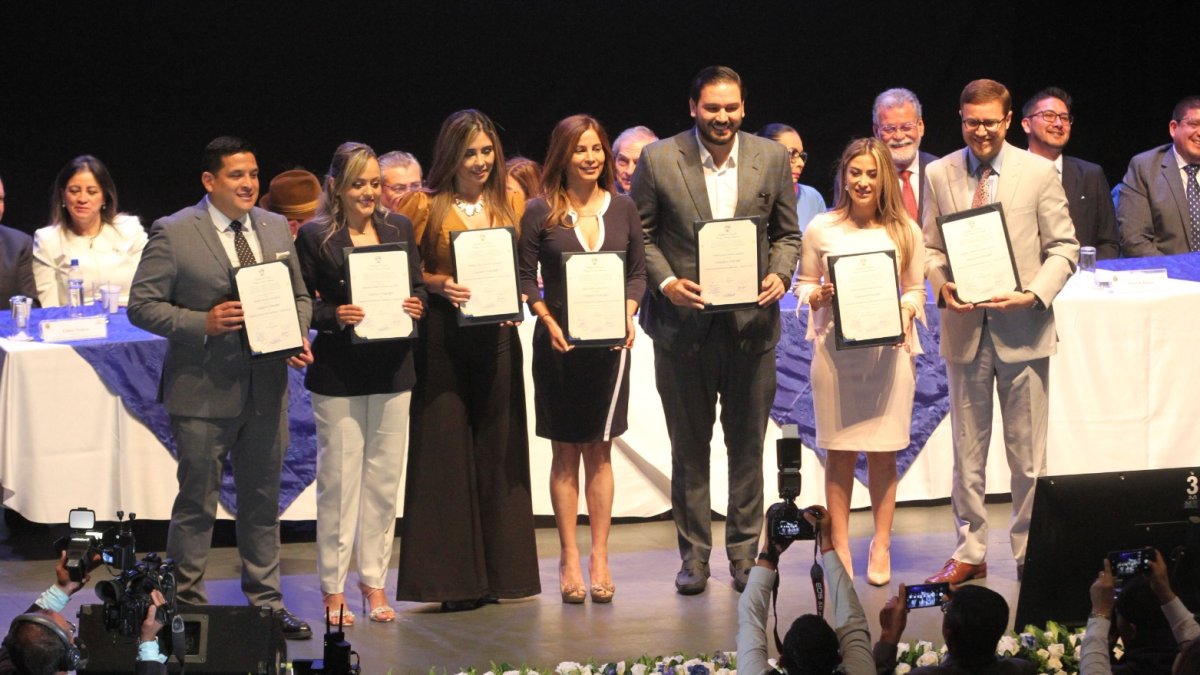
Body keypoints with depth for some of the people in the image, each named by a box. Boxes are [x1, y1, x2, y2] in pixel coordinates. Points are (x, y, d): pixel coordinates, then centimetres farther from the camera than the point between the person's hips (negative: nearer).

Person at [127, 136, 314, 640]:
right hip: (204, 390, -5)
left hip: (266, 387, 5)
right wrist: (203, 324, -20)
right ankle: (186, 603, 13)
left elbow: (299, 296, 18)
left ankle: (265, 600, 23)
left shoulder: (276, 228, 9)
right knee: (196, 502, 3)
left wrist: (298, 336, -2)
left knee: (262, 500, 13)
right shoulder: (174, 234, -7)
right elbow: (142, 305, -9)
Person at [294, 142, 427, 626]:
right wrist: (334, 315, -21)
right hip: (338, 373, -4)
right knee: (338, 478, -1)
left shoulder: (399, 228, 8)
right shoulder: (315, 236, -4)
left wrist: (415, 306, -8)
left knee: (385, 478, 7)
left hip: (392, 368, 4)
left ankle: (374, 581, 18)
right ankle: (333, 588, 8)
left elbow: (417, 286, 13)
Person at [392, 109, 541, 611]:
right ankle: (452, 578, 2)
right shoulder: (426, 207, -1)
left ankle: (496, 572, 13)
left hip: (496, 339, 3)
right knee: (445, 454, -2)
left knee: (497, 453, 5)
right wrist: (439, 284, -16)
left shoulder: (511, 206, 9)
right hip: (443, 339, -3)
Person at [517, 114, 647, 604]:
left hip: (609, 343, 2)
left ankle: (599, 558, 9)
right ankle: (569, 558, 9)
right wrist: (549, 321, -14)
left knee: (599, 452, 5)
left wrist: (628, 314, -8)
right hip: (559, 343, -2)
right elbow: (525, 277, -1)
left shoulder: (622, 208, 5)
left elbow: (638, 271, 9)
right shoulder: (541, 212, -2)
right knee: (565, 453, 4)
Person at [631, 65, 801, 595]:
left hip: (752, 323, 1)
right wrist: (666, 282, -13)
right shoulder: (659, 160, -2)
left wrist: (780, 275, -9)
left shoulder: (772, 158, 4)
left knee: (748, 445, 7)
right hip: (683, 322, -1)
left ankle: (744, 552, 16)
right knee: (689, 446, 6)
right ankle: (694, 555, 15)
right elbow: (640, 233, 2)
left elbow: (786, 233, 10)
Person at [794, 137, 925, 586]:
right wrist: (817, 295, -9)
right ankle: (839, 547, 8)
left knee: (883, 452, 2)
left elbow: (916, 289, 11)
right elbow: (803, 282, 12)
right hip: (835, 347, 0)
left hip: (889, 349, 0)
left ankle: (881, 545, 11)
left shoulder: (905, 231, 6)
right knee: (839, 451, 1)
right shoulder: (821, 229, 5)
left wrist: (905, 313, -9)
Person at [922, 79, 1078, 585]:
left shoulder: (1039, 173, -1)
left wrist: (1035, 294, -15)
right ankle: (970, 551, 18)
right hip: (964, 325, 2)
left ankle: (1030, 551, 13)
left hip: (1022, 328, -2)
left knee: (1028, 452, 3)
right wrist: (942, 286, -10)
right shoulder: (939, 174, 5)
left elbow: (1063, 247, 1)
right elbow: (930, 246, 10)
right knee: (967, 449, 9)